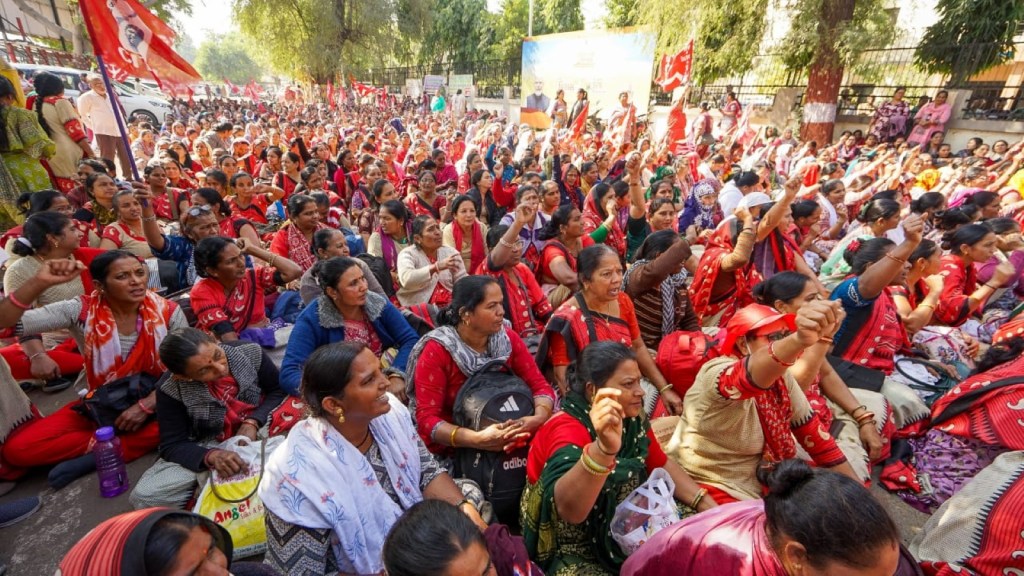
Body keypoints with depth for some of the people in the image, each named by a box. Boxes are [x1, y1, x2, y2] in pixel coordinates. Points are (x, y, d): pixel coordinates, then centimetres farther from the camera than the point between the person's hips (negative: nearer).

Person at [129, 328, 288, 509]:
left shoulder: (251, 353, -17)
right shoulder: (171, 392, -17)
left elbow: (279, 390, -3)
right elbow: (172, 446, -12)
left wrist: (253, 422, -20)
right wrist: (211, 456, -33)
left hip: (261, 430, 1)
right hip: (211, 445, 0)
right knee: (145, 496, -21)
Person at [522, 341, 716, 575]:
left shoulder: (632, 418, -4)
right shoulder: (567, 429, -27)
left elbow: (663, 466, 9)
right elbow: (569, 510, -43)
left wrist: (709, 505, -4)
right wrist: (604, 447, -58)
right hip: (575, 554, -6)